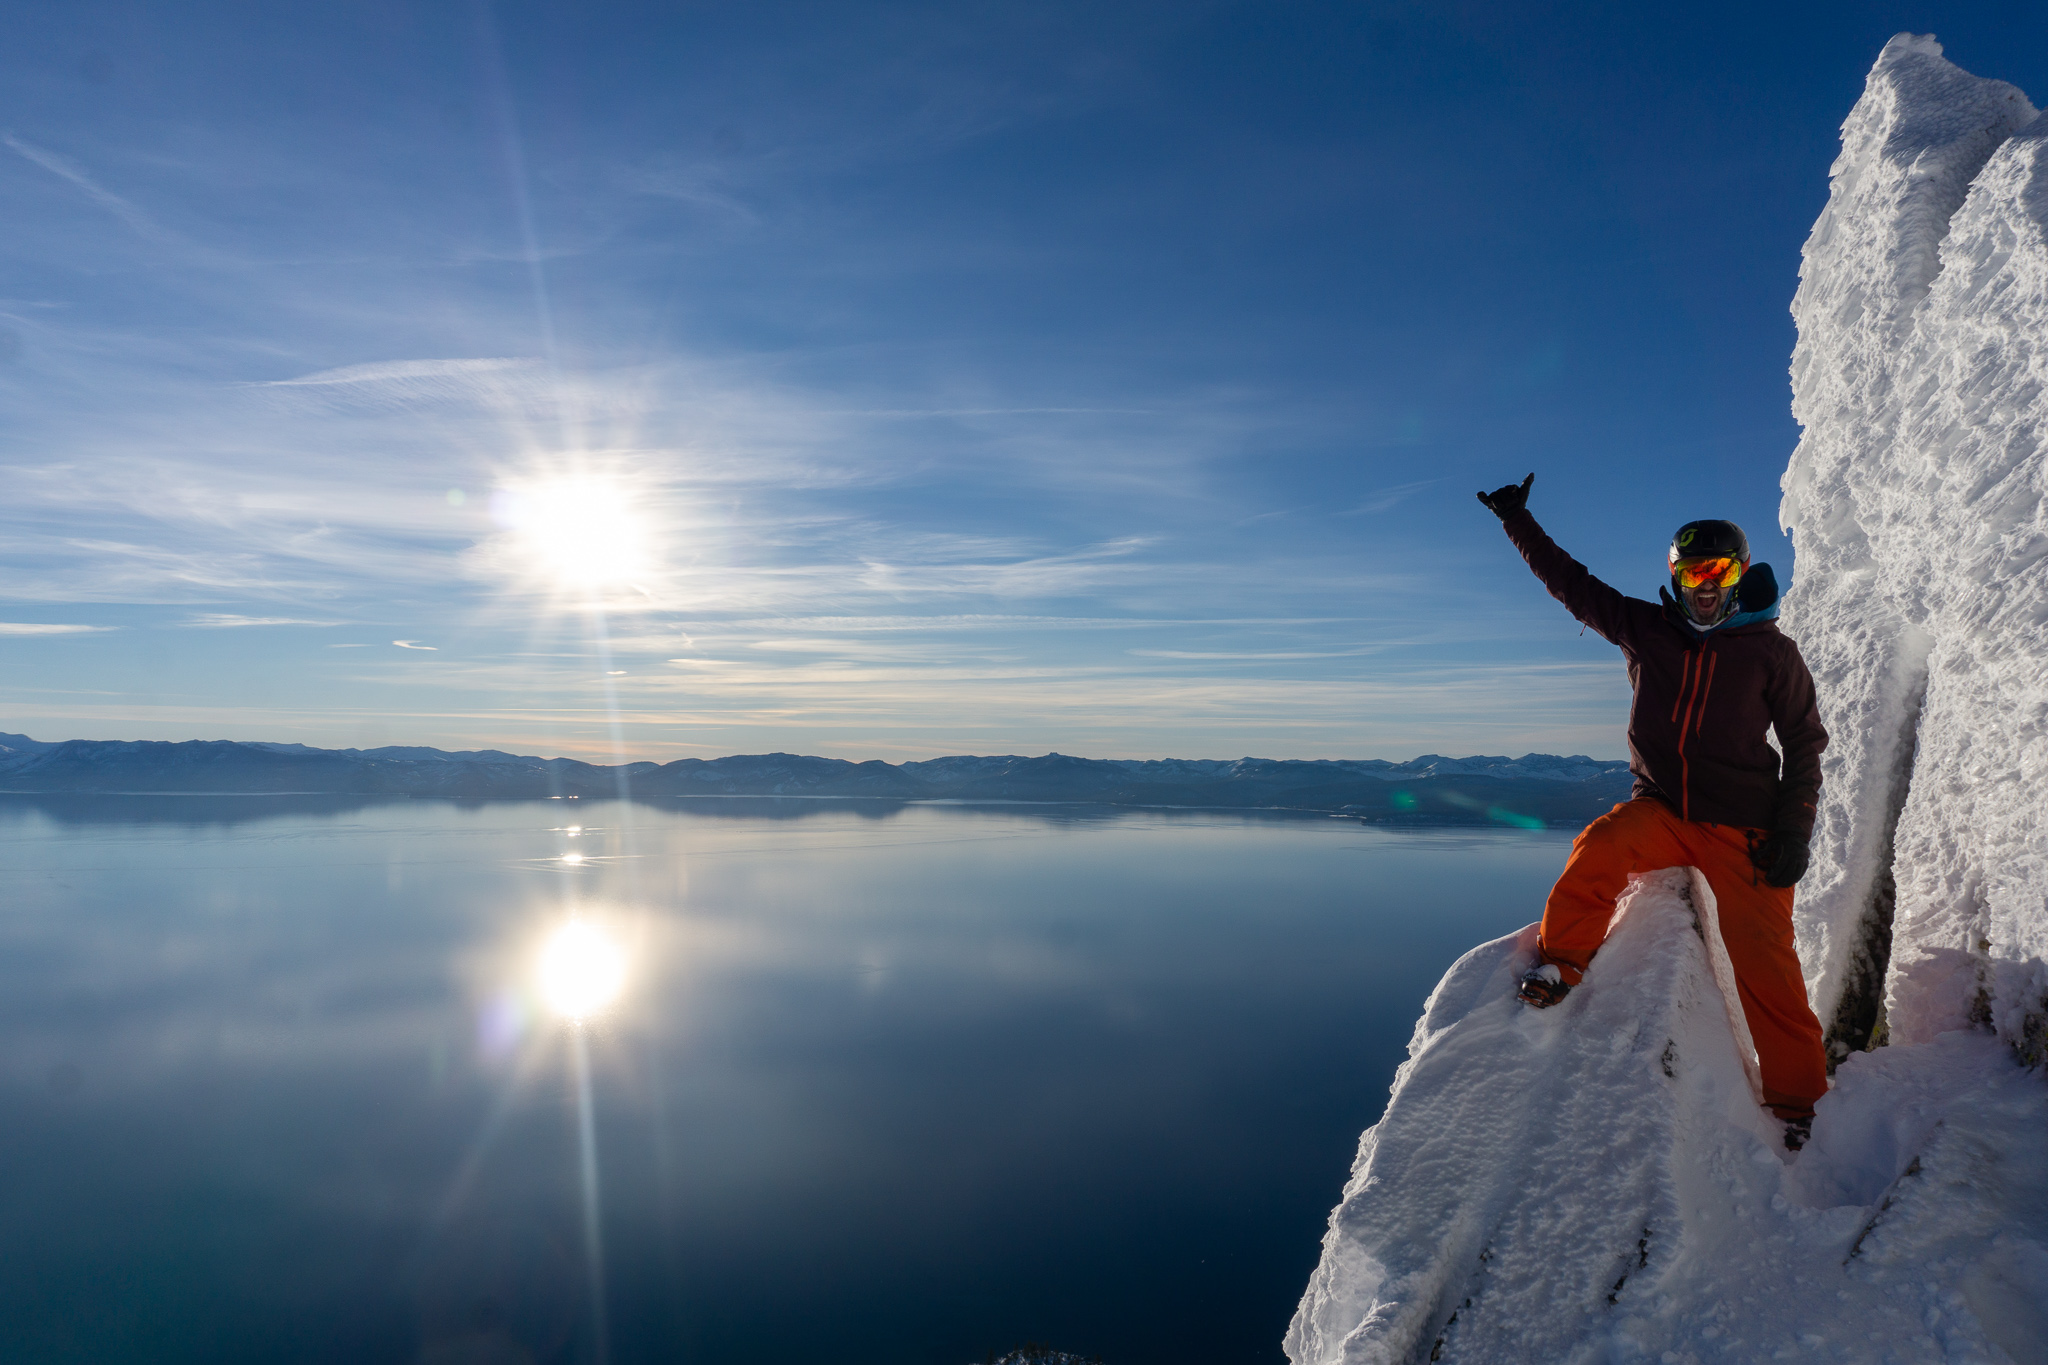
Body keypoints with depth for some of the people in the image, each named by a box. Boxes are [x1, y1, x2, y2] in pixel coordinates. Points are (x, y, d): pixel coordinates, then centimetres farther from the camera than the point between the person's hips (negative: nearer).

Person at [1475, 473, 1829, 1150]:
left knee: (1765, 965, -6)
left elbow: (1805, 745, 5)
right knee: (1600, 847, -31)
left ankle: (1796, 1101, 11)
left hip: (1741, 828, -1)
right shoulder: (1648, 630, 5)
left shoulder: (1772, 652, 0)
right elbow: (1571, 582, 9)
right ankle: (1559, 965, -15)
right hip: (1661, 810, 1)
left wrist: (1793, 832, -4)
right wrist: (1516, 518, 8)